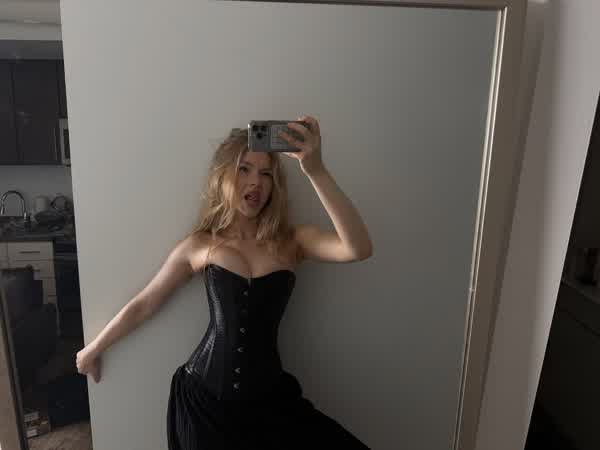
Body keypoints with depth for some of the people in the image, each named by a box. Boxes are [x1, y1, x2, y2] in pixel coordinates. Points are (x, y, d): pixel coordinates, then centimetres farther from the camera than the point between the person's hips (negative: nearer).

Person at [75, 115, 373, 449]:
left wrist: (316, 170, -31)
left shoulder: (293, 241, -5)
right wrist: (94, 349, 20)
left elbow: (359, 249, -23)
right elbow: (142, 306, 9)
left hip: (270, 397, 0)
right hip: (204, 397, 0)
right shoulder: (200, 246, -3)